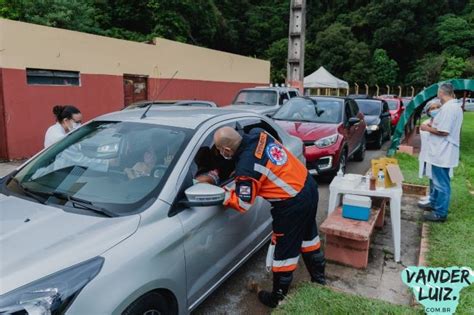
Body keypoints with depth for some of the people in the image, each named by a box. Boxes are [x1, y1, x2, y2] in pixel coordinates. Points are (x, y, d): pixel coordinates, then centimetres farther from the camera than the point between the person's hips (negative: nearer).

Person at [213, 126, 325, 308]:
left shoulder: (246, 167, -24)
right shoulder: (258, 134, -2)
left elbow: (243, 204, -12)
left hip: (293, 203, -9)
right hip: (309, 186, 9)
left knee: (285, 250, 9)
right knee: (308, 235, 27)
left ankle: (278, 297, 29)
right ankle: (319, 278, 47)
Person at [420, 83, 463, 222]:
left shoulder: (448, 108, -21)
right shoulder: (456, 107, 12)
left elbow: (443, 132, -24)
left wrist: (427, 128, -10)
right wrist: (434, 125, 13)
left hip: (442, 153, -11)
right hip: (443, 152, 11)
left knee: (441, 183, 0)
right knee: (438, 180, 23)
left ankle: (440, 213, 10)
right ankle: (433, 203, 37)